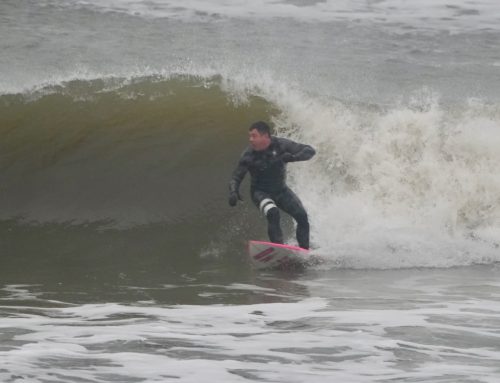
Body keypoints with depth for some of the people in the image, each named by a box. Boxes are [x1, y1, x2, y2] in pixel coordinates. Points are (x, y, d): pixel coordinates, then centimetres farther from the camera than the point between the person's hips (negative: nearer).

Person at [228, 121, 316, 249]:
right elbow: (236, 178, -7)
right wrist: (233, 192, -28)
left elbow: (310, 151, -17)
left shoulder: (281, 145, -16)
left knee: (302, 216, -14)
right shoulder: (249, 155, -16)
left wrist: (293, 157, -36)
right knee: (273, 213, -32)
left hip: (281, 190, 2)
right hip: (260, 192, -2)